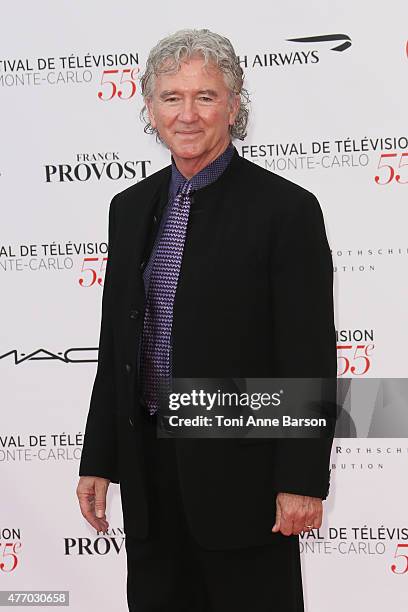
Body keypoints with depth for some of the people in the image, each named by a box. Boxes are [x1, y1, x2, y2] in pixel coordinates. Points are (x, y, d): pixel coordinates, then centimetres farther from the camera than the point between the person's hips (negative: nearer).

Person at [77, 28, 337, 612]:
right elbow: (114, 344, 12)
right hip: (148, 464, 5)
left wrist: (302, 482, -14)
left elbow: (311, 360, -11)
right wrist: (98, 461, 10)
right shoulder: (130, 207, 8)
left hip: (242, 470, -5)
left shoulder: (286, 208, -10)